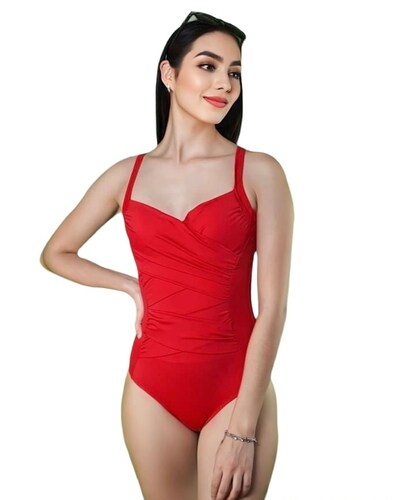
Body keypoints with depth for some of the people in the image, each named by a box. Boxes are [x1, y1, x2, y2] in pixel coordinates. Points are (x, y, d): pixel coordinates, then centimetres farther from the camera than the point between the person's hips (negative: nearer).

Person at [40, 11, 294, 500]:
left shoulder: (259, 173, -5)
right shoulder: (127, 176, 5)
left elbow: (272, 307, -9)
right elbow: (55, 253, 19)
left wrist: (243, 431, -14)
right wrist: (133, 286, 4)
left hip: (237, 386, -3)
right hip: (153, 387, 3)